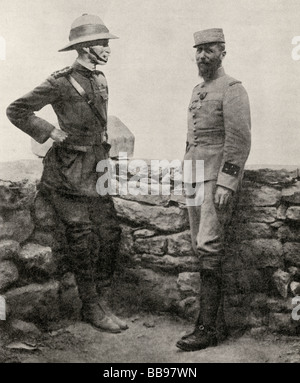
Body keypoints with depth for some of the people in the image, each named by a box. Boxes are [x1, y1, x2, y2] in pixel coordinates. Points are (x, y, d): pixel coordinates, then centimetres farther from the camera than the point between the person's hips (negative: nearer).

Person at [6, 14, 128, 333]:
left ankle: (92, 294, 27)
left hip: (96, 169, 8)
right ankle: (91, 309, 13)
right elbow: (16, 111, -8)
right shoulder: (61, 82, -12)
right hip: (69, 172, -7)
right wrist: (50, 132, -13)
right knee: (82, 241, -1)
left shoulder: (99, 80, 11)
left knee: (110, 235, 7)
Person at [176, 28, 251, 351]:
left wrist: (226, 183, -20)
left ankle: (208, 328, -6)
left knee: (208, 248, -12)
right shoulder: (197, 91, 20)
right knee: (201, 249, 8)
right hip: (194, 177, 8)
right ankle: (217, 316, 18)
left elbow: (240, 141, -14)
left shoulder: (232, 89, -5)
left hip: (217, 177, -8)